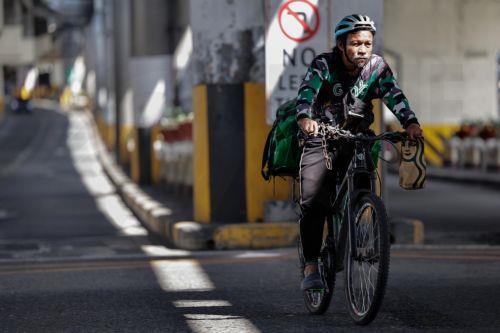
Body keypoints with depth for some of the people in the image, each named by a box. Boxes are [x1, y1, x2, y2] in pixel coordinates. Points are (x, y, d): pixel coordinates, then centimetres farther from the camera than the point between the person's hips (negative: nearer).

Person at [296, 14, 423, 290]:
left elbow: (394, 95, -21)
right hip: (321, 139, -3)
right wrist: (304, 118, -53)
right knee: (314, 202, -14)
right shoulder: (323, 65, -15)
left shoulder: (377, 67, -7)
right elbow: (306, 93, -31)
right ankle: (311, 267, -11)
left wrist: (410, 122, -40)